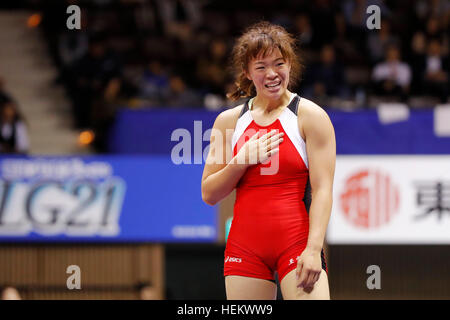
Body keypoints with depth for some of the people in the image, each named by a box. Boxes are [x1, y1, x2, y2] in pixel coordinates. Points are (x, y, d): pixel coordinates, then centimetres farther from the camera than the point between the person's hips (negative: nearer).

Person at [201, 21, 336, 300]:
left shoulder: (311, 116, 0)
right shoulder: (229, 121, 11)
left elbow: (322, 189, -6)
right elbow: (209, 194, 10)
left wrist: (314, 249, -17)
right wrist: (243, 159, -6)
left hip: (296, 242, -4)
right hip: (245, 246, 4)